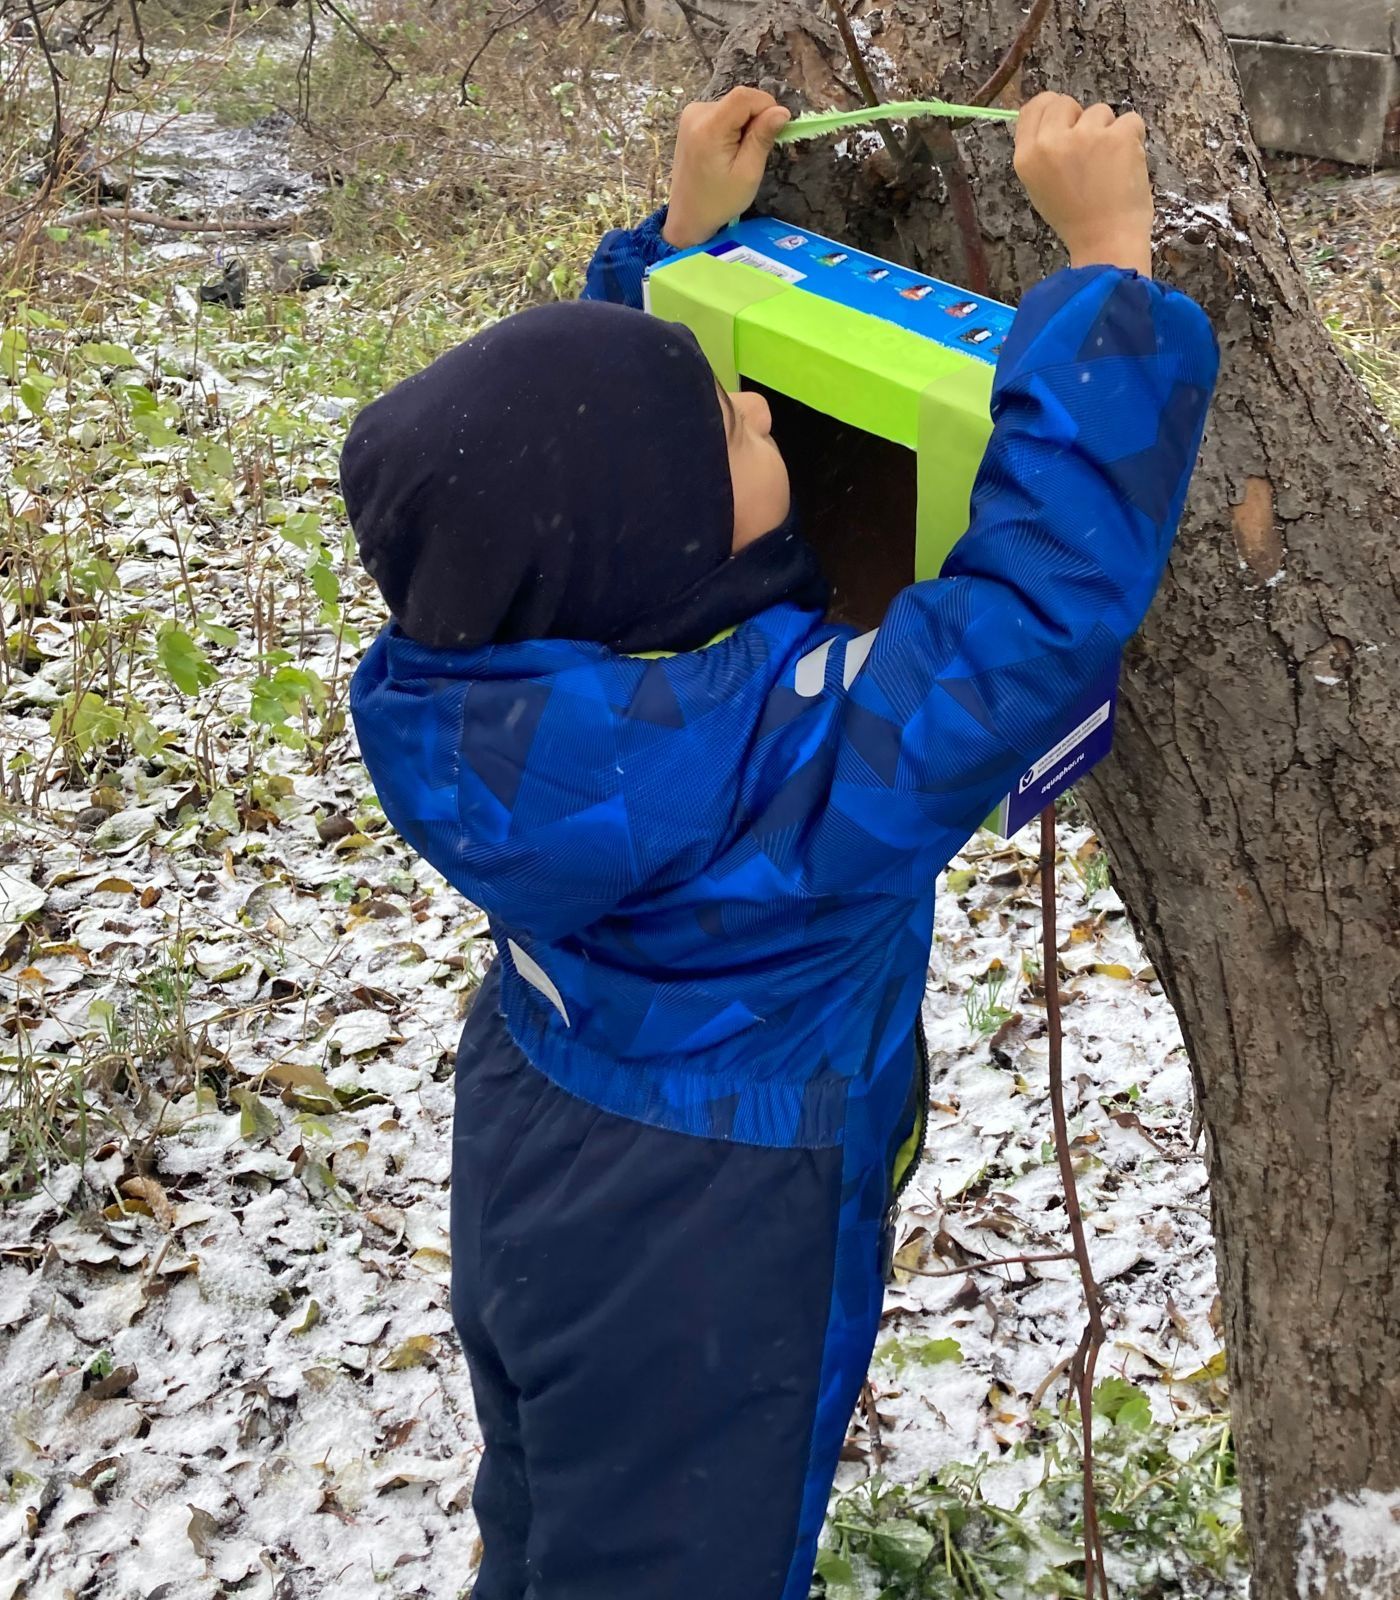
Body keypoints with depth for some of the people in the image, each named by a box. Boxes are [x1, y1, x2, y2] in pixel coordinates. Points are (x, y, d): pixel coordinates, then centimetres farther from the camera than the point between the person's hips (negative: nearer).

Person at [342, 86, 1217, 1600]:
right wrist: (1108, 257, -29)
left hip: (524, 1196, 6)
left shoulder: (488, 657, -17)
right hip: (689, 1289, -6)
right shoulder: (786, 748, -38)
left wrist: (682, 233, 4)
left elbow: (580, 433, 3)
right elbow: (1047, 594, -36)